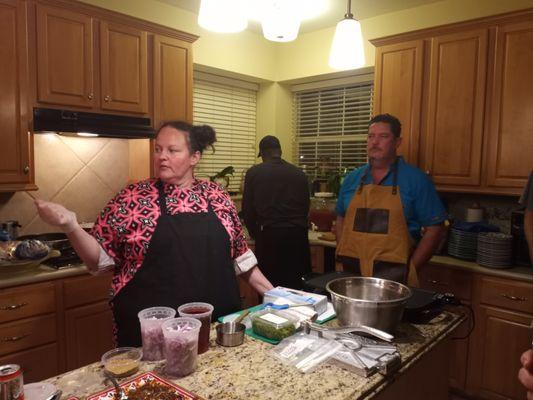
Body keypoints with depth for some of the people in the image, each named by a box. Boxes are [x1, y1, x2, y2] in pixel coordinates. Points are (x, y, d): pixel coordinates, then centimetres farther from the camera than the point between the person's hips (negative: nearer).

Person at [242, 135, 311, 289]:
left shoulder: (254, 173, 0)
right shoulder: (299, 174, 8)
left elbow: (247, 209, 3)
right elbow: (306, 207, 13)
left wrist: (255, 233, 18)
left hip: (269, 235, -2)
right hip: (297, 236, 3)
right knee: (295, 285, 11)